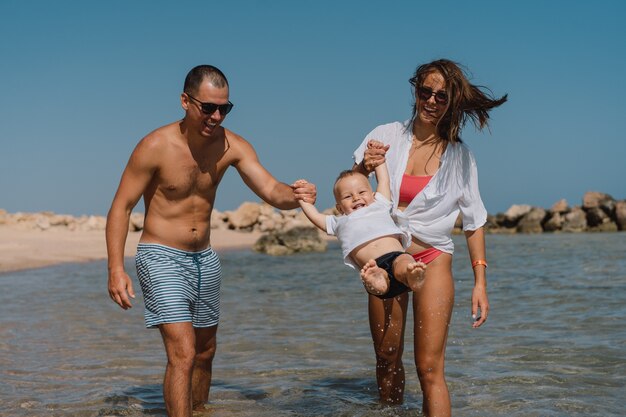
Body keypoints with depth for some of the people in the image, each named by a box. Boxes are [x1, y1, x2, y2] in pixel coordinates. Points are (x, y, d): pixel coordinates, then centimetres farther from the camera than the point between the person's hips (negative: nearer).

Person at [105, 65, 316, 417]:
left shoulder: (232, 146, -7)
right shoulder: (156, 147, -18)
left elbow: (271, 190, -15)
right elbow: (121, 207, -15)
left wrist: (294, 196, -39)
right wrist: (116, 269, -23)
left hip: (205, 259, 6)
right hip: (162, 258, -6)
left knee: (205, 351, 20)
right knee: (183, 353, -18)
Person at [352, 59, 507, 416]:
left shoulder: (460, 157, 0)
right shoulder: (387, 136, 1)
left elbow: (474, 222, 4)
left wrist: (481, 282, -2)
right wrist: (363, 169, -18)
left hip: (432, 258, -2)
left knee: (429, 367, -10)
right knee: (387, 360, 10)